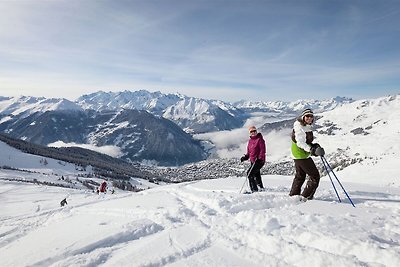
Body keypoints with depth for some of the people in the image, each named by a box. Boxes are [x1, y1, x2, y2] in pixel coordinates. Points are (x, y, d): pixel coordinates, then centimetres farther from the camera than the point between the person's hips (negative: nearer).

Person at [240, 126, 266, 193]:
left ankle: (254, 189, -10)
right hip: (253, 161, 8)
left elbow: (262, 150, -15)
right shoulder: (250, 141, 13)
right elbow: (249, 151, 18)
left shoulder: (260, 139, -9)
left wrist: (260, 158, -24)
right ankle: (261, 188, 36)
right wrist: (245, 157, 3)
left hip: (259, 161, -8)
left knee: (250, 173, -16)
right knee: (256, 175, 18)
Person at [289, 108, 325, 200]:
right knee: (315, 176, -4)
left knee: (300, 176, 21)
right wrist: (311, 149, -36)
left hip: (298, 155, 10)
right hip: (301, 155, -10)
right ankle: (306, 197, 2)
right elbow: (300, 143, -26)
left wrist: (314, 146, 6)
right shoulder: (299, 127, -19)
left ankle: (293, 195, 32)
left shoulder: (307, 127, 12)